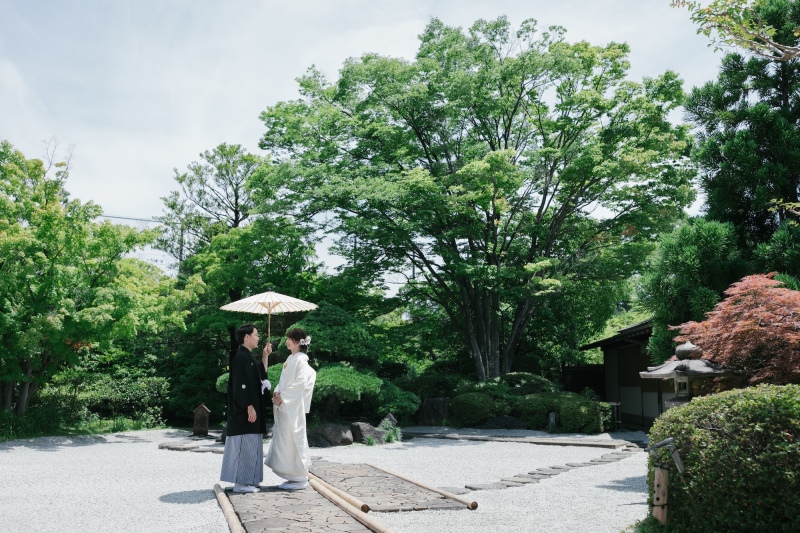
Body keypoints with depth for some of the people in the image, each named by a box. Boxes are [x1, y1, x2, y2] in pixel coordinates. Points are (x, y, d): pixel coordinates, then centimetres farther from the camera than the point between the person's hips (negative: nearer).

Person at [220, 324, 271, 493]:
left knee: (249, 446, 12)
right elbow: (241, 385, -21)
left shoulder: (248, 357, 15)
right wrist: (250, 407, -22)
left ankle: (246, 480, 18)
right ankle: (240, 482, 1)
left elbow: (261, 376, 22)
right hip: (245, 410, -10)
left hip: (250, 408, 10)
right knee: (244, 446, -5)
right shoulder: (241, 357, -15)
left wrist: (265, 356, 16)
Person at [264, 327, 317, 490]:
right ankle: (294, 477, 19)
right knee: (284, 439, 10)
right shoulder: (290, 359, 15)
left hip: (293, 407, -9)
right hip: (284, 406, 9)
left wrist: (283, 397, -16)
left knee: (294, 439, -4)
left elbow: (301, 384, -18)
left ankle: (301, 479, 5)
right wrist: (277, 393, 0)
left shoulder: (301, 360, -11)